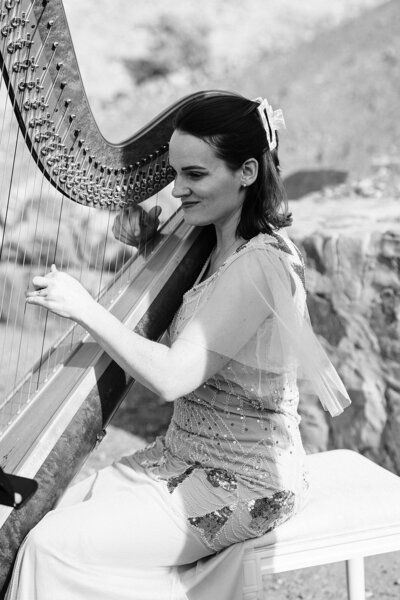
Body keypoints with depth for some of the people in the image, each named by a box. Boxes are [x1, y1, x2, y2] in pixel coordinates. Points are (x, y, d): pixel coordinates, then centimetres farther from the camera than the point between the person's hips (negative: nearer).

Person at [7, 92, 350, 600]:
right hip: (185, 458, 9)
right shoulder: (218, 247, 5)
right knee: (54, 507, 3)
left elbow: (171, 377, -27)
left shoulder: (260, 264, -24)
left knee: (52, 546, -11)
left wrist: (85, 309, -22)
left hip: (240, 487, -9)